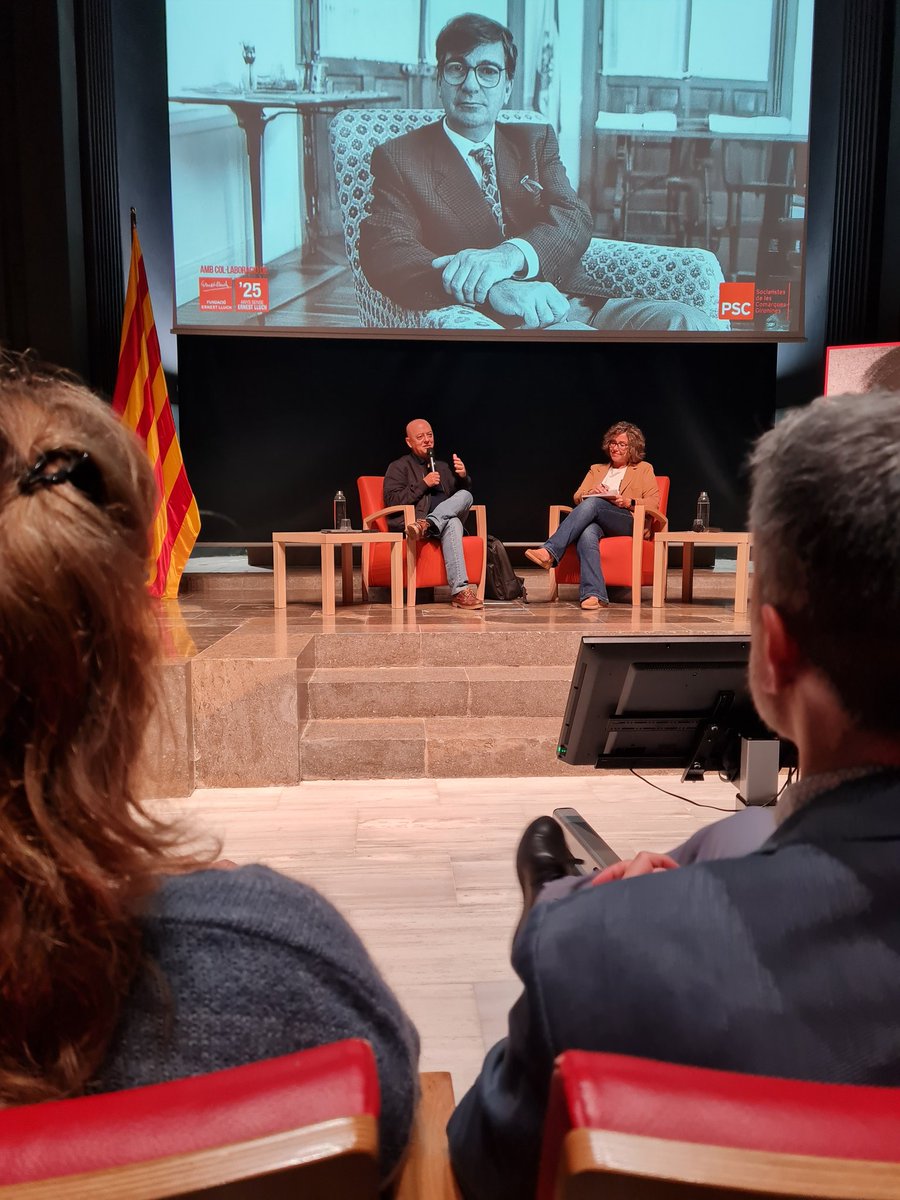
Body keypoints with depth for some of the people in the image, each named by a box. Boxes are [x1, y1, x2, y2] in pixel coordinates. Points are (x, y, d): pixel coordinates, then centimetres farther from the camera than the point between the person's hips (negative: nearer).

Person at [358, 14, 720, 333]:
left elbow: (574, 219, 4)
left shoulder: (536, 140, 23)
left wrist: (508, 255, -22)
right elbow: (387, 252, -7)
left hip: (575, 303, 5)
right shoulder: (398, 158, 11)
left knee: (688, 322, -20)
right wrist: (493, 288, -26)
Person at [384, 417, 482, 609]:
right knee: (452, 523, -36)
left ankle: (426, 525, -44)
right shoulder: (399, 467, 13)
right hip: (410, 523, -5)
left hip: (444, 517, 5)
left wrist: (463, 477, 2)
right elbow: (392, 500, -4)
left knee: (465, 495, -26)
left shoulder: (444, 467, 29)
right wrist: (423, 484, -8)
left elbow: (464, 493, 23)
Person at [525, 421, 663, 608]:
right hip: (597, 523, 3)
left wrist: (629, 502, -11)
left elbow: (653, 502, 7)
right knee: (587, 533, -38)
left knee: (592, 503, -33)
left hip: (631, 522, -3)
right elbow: (577, 498, 19)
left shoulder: (644, 469, 21)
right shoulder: (596, 469, 32)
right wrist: (591, 493, -4)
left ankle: (549, 552, -46)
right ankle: (594, 595, -53)